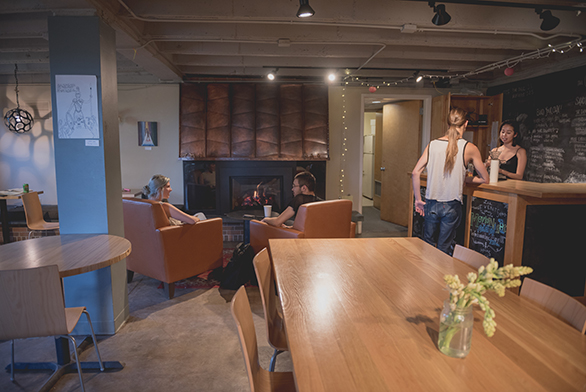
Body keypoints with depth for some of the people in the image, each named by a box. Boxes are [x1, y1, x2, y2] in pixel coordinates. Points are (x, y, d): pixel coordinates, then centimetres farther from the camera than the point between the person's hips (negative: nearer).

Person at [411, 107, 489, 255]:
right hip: (452, 206, -2)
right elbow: (484, 179, 3)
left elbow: (415, 173, -2)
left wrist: (418, 200, 6)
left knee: (427, 246, 16)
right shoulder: (470, 149, -6)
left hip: (431, 204, 2)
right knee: (443, 251, 10)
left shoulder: (432, 145, 1)